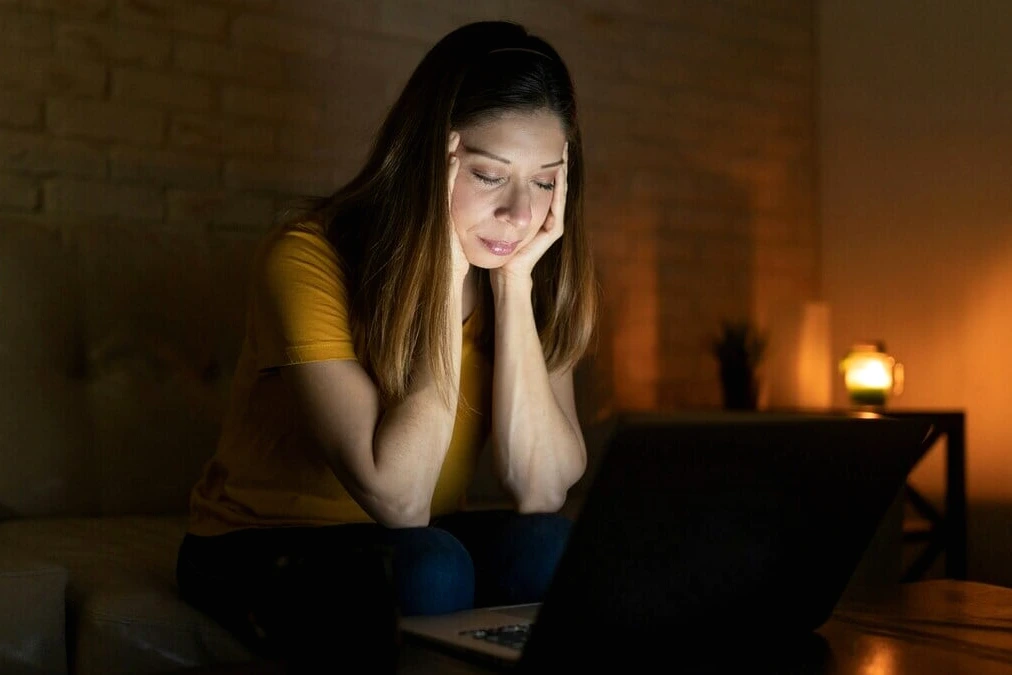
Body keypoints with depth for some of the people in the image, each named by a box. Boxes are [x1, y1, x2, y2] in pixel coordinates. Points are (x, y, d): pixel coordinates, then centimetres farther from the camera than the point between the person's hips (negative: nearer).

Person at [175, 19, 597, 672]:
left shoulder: (536, 269, -7)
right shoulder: (308, 258, -22)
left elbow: (542, 491, -19)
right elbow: (399, 500, -29)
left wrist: (513, 281, -23)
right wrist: (447, 271, -28)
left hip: (412, 543, 4)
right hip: (262, 545, -3)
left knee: (548, 546, -26)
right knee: (428, 568, -32)